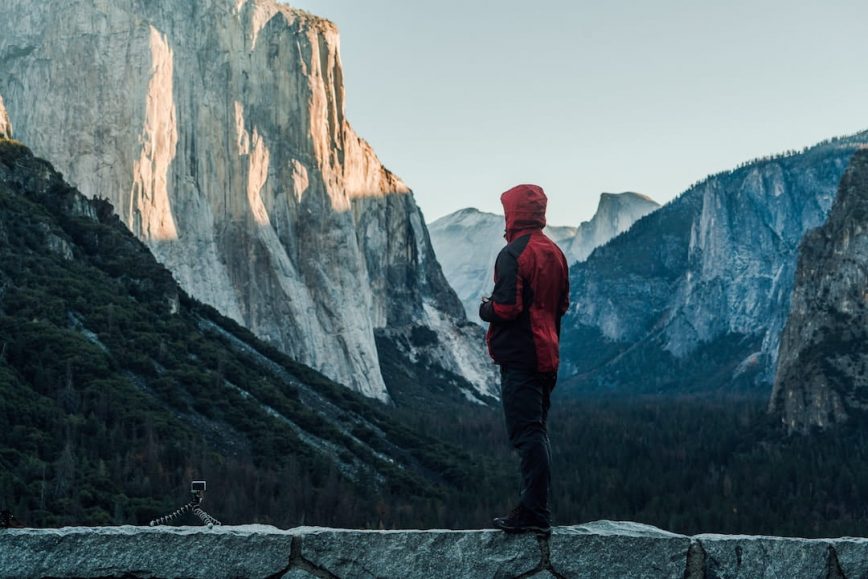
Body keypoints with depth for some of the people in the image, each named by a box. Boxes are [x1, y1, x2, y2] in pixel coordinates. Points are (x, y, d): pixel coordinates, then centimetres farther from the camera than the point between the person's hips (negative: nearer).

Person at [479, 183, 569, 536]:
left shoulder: (513, 254, -14)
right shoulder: (554, 253, 13)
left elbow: (506, 308, -20)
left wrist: (485, 309, 0)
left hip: (518, 357, -9)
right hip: (546, 357, 9)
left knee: (527, 434, -10)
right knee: (537, 433, 14)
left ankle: (535, 513, -12)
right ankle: (534, 508, 17)